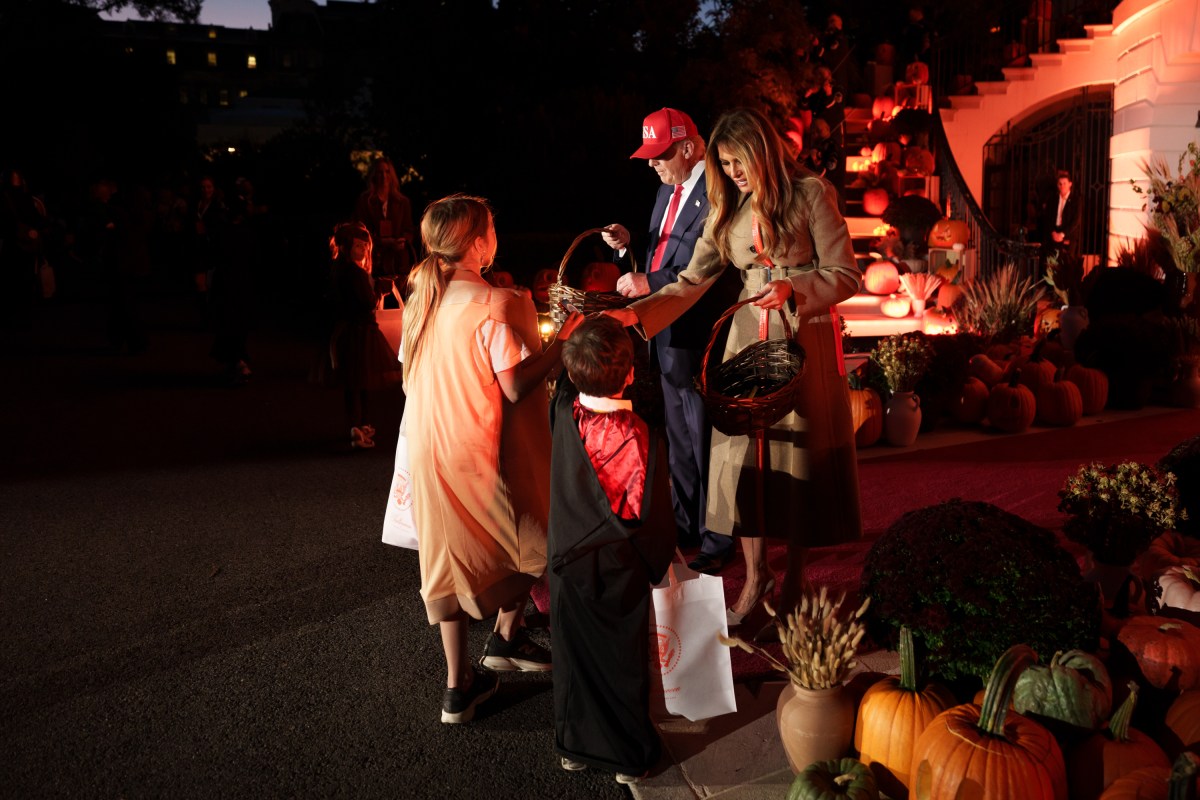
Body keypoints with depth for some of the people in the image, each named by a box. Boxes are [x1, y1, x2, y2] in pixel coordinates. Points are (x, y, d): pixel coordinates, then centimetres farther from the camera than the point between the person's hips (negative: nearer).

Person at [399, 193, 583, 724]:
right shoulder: (493, 304, -17)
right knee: (530, 538, 19)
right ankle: (506, 637, 27)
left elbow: (409, 380, 10)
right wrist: (563, 342, -12)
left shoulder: (420, 300, 4)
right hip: (478, 455, -6)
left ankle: (458, 686, 20)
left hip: (426, 451, 7)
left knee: (451, 558, 14)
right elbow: (517, 387, -19)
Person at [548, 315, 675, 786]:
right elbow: (654, 517, -16)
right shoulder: (642, 439, -24)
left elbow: (570, 377, 8)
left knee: (574, 656, 18)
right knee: (624, 661, 13)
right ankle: (631, 757, 29)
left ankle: (575, 746, 35)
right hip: (620, 571, -3)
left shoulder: (564, 416, -16)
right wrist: (660, 566, 1)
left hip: (569, 565, 3)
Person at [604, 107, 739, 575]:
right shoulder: (668, 191, 14)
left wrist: (650, 283, -25)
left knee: (706, 445, 2)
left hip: (701, 343, -9)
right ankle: (684, 527, 33)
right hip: (666, 339, 9)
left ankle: (717, 541, 16)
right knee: (678, 443, 19)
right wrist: (629, 245, 3)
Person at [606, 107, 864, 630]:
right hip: (748, 339, 4)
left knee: (798, 456, 1)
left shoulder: (810, 195, -4)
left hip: (805, 341, -4)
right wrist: (634, 313, -9)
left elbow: (846, 276, -6)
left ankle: (794, 577, 17)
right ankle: (755, 574, 17)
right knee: (742, 453, 1)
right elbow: (691, 283, 3)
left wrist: (794, 287, -22)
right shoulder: (729, 210, 10)